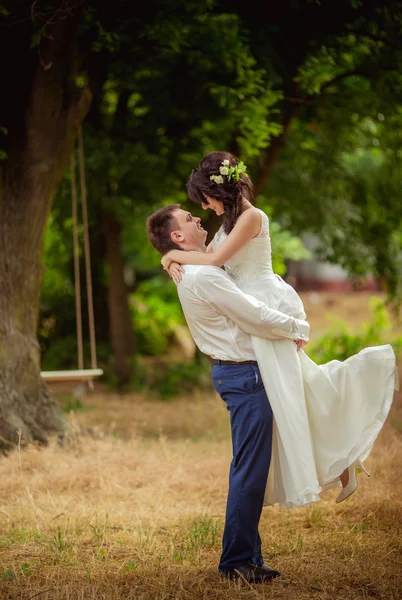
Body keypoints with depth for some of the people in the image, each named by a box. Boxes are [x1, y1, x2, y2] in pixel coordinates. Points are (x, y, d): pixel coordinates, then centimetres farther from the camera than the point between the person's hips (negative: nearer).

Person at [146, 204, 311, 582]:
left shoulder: (196, 271, 14)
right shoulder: (203, 276, -19)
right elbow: (258, 319, -18)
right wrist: (299, 328, -2)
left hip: (235, 370, 10)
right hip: (244, 374, -10)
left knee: (249, 470, 14)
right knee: (250, 470, -7)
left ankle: (245, 556, 21)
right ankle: (237, 560, 0)